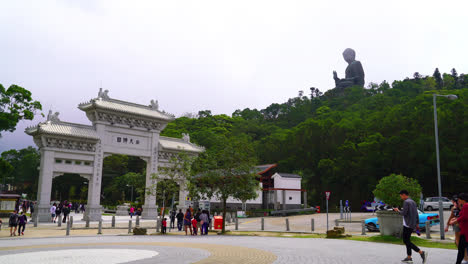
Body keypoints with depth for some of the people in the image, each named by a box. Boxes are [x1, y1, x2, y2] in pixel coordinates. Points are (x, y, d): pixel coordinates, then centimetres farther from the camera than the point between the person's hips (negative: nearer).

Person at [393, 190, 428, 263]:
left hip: (407, 225, -9)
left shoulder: (406, 202, -13)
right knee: (407, 241, 13)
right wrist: (417, 223, 21)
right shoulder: (413, 202, 16)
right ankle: (409, 258, 13)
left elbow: (404, 213, -18)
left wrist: (398, 210, 0)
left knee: (406, 241, -7)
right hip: (412, 225, 9)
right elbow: (416, 214, 18)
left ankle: (421, 252, -14)